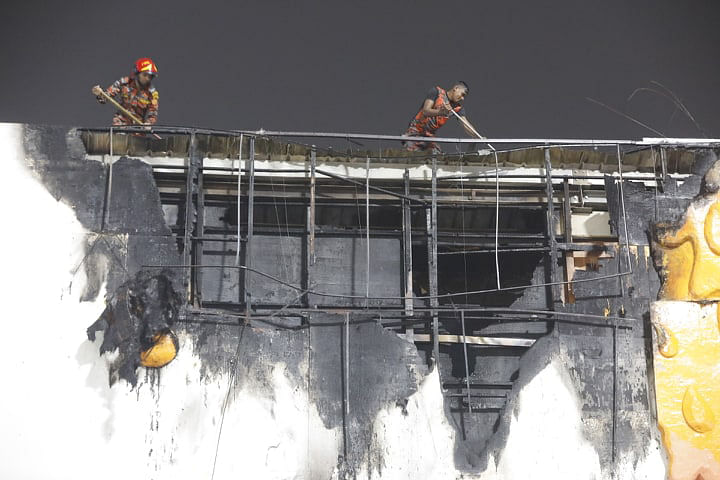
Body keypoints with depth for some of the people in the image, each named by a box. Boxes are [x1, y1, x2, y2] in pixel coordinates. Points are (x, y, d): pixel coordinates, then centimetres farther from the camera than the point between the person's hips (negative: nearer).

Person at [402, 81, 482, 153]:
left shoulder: (458, 108, 4)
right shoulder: (436, 92, -8)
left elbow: (466, 125, -8)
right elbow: (425, 111, -20)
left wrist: (479, 138, -25)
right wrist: (440, 112, -39)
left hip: (430, 136, 5)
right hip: (415, 132, -5)